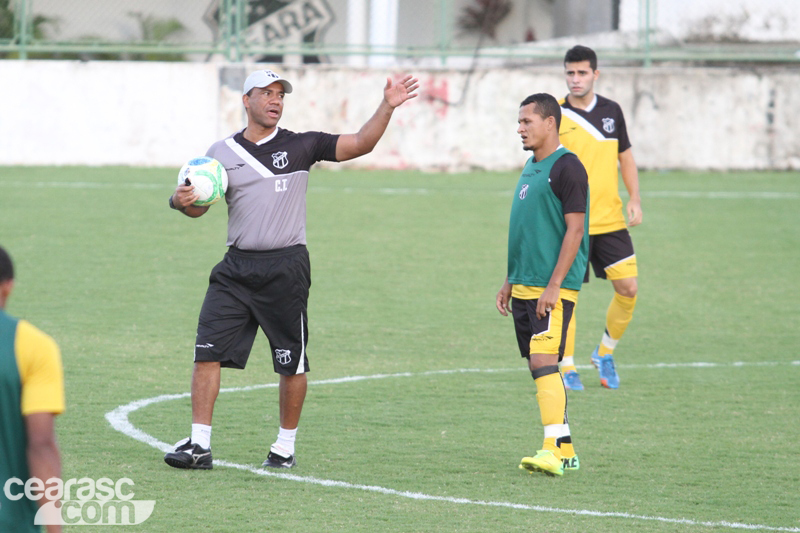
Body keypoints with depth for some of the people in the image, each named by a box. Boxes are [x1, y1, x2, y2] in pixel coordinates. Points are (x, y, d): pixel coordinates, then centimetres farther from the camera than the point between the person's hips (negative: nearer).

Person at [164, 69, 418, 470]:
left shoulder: (301, 146, 3)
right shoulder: (222, 153, 8)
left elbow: (360, 144, -1)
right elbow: (199, 207, 6)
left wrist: (387, 107, -14)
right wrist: (182, 201, -17)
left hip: (285, 268, -1)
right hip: (236, 268, 1)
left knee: (291, 364, 4)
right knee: (207, 353, -6)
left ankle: (285, 445, 20)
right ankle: (199, 445, -1)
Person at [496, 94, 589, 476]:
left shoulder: (567, 168, -11)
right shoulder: (531, 168, 17)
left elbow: (574, 231, -15)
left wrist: (554, 286, -20)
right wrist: (509, 282, 21)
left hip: (552, 288, -9)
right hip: (524, 286, 9)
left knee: (544, 361, -17)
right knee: (538, 366, 8)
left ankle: (553, 450, -20)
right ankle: (565, 452, 12)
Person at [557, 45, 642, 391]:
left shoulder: (611, 111, 8)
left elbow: (625, 155, 16)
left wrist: (634, 199, 5)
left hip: (611, 220, 4)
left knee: (628, 288, -2)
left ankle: (605, 354, 19)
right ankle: (567, 367, 9)